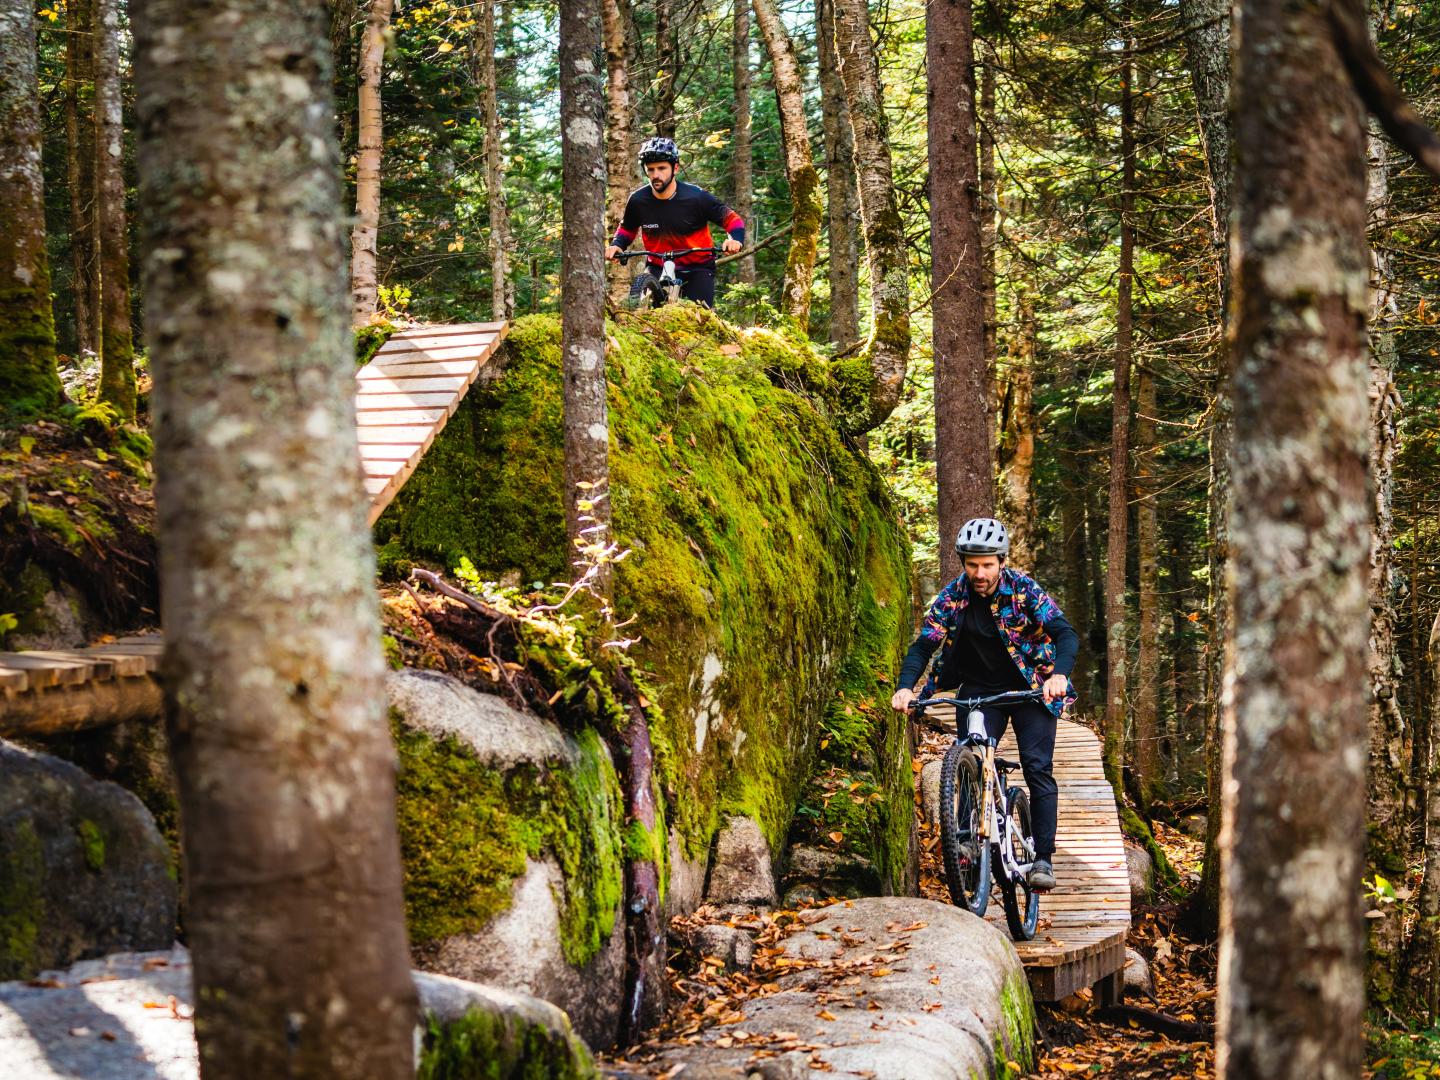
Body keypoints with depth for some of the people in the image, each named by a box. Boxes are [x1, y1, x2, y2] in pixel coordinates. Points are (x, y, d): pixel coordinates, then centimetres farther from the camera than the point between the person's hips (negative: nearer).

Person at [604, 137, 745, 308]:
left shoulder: (696, 197, -16)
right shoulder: (638, 200, -9)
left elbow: (732, 219, -7)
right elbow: (627, 229, 12)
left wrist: (735, 240, -27)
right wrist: (616, 245, -8)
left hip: (697, 269, -2)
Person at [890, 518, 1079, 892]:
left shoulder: (1024, 589, -16)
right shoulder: (952, 597, -10)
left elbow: (1065, 633, -25)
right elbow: (923, 645, -12)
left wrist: (1059, 674, -45)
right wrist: (905, 687, -31)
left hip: (1031, 689, -2)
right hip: (979, 690, 2)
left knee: (1037, 768, -14)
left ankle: (1043, 859, -11)